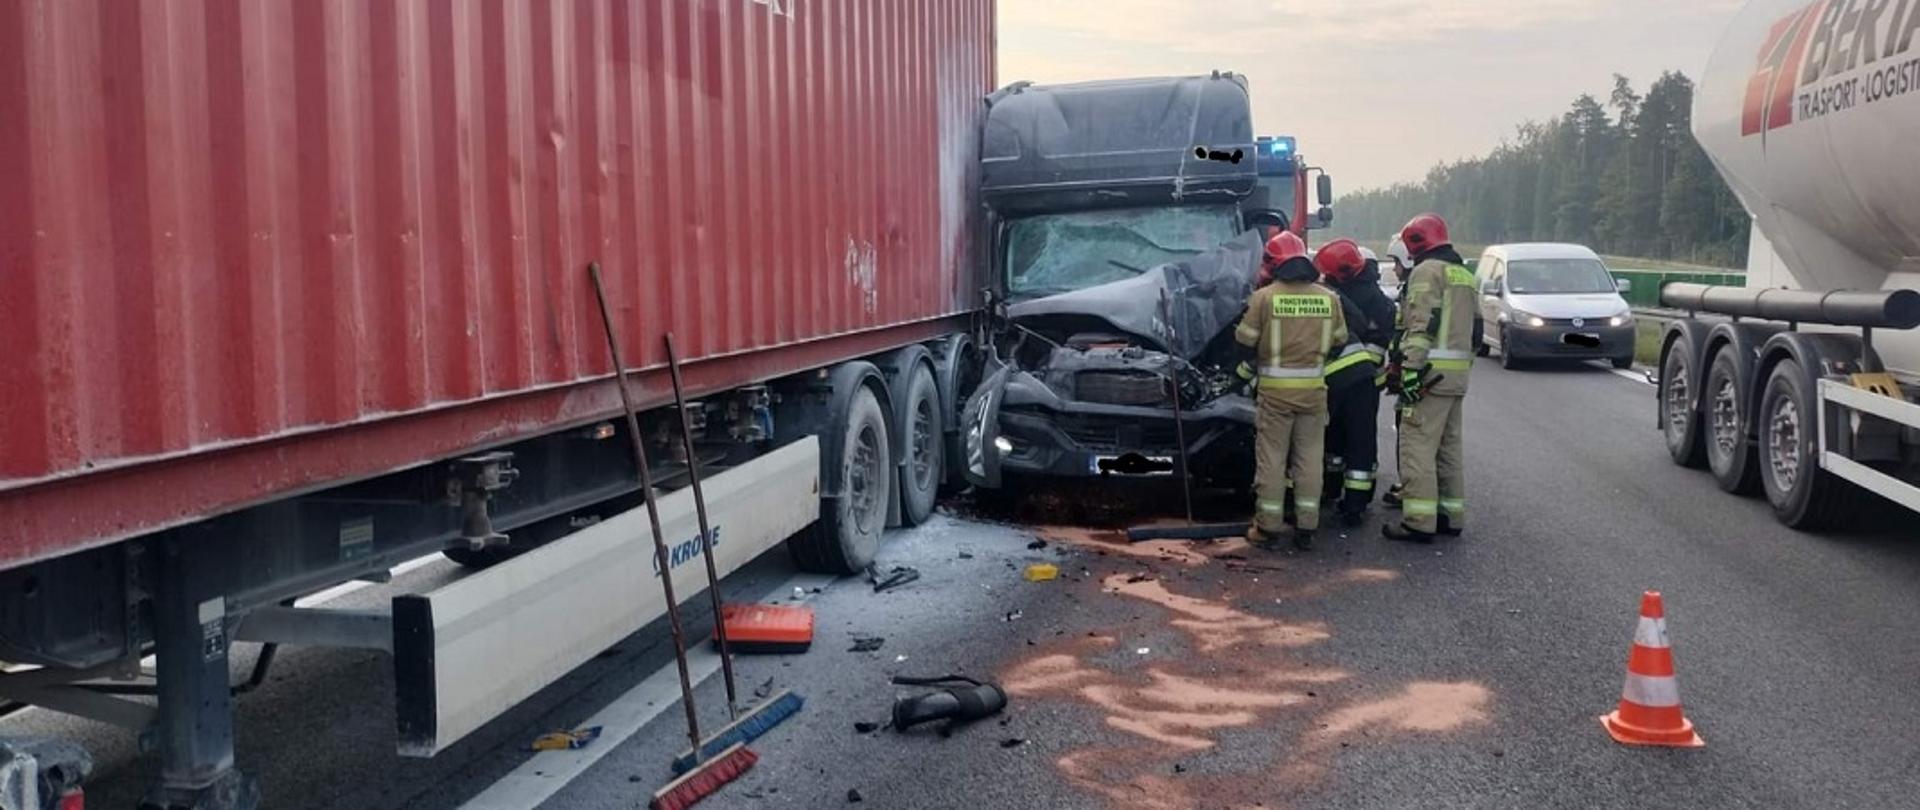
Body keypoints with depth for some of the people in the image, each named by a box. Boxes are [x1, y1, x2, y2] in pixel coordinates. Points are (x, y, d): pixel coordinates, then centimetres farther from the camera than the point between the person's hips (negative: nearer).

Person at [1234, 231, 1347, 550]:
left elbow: (1245, 341, -3)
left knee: (1271, 458, 4)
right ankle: (1306, 529, 11)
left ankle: (1268, 527, 6)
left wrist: (1247, 369, 15)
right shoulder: (1328, 298, 3)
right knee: (1309, 458, 9)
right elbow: (1339, 340, 12)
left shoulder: (1264, 297, -8)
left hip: (1275, 389, -3)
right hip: (1314, 388, 3)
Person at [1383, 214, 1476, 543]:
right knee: (1450, 445, 15)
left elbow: (1421, 325, -18)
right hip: (1459, 375, 10)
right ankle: (1452, 515, 19)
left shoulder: (1426, 271, -8)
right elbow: (1474, 329, 21)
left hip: (1432, 371, -10)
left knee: (1418, 446, -9)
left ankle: (1419, 521, -12)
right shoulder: (1465, 275, 22)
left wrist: (1411, 369, -21)